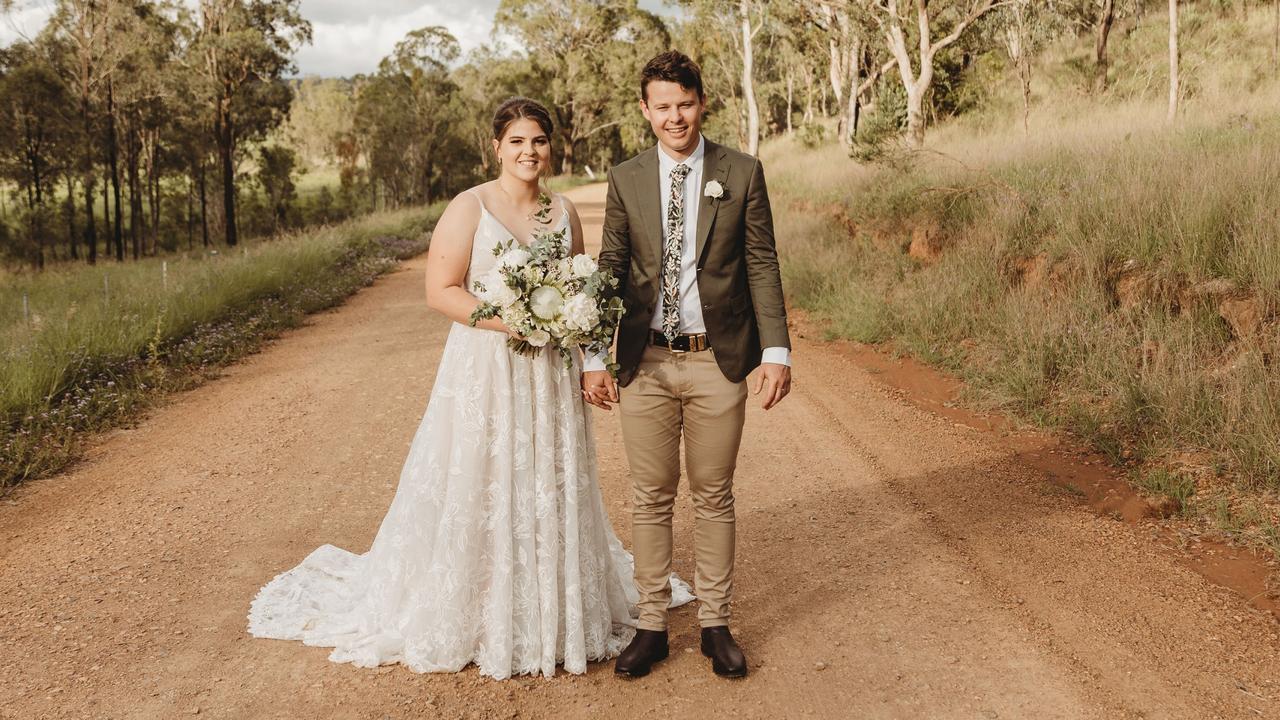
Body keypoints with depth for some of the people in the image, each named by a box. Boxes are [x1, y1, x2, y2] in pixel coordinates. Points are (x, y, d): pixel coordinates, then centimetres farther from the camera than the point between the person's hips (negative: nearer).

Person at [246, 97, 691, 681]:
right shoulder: (469, 208, -7)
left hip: (550, 374, 5)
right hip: (485, 371, -5)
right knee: (478, 493, 2)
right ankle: (472, 618, 16)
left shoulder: (565, 212, 9)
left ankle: (553, 612, 27)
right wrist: (508, 320, -20)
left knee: (550, 492, 12)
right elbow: (440, 290, -12)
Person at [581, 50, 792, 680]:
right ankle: (651, 626, 20)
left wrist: (776, 350, -8)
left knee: (714, 497, 9)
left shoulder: (741, 173, 1)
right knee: (650, 499, 8)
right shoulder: (626, 180, 5)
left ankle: (715, 625, 22)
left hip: (717, 361, -1)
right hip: (646, 363, 1)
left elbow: (762, 266, 0)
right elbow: (610, 270, 6)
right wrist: (595, 357, 1)